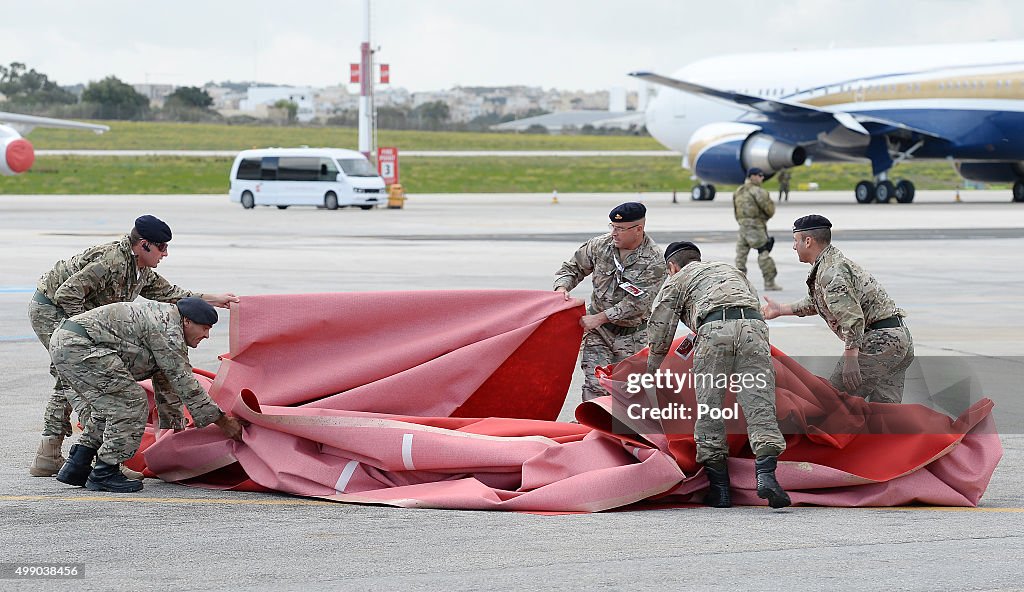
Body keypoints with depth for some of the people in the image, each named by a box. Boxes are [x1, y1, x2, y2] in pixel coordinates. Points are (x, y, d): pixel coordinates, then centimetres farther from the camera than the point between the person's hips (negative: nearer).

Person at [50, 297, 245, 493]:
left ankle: (76, 468, 21)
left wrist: (176, 425, 41)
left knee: (112, 404, 22)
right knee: (132, 404, -8)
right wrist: (222, 421, -3)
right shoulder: (168, 330, -9)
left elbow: (166, 383, 34)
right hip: (77, 345, -11)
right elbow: (184, 382, -9)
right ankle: (104, 474, -4)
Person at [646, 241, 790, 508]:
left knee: (708, 409, 5)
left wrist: (650, 373, 38)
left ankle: (719, 487, 3)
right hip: (754, 326, 3)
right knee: (759, 404, -4)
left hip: (714, 328, -3)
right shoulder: (732, 270, 41)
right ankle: (765, 474, -23)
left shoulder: (676, 281, 27)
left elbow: (659, 337, 23)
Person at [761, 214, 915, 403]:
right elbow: (816, 303, 37)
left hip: (879, 341, -11)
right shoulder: (835, 260, 21)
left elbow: (852, 317, -25)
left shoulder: (831, 272, -14)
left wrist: (850, 359, -26)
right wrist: (781, 309, 44)